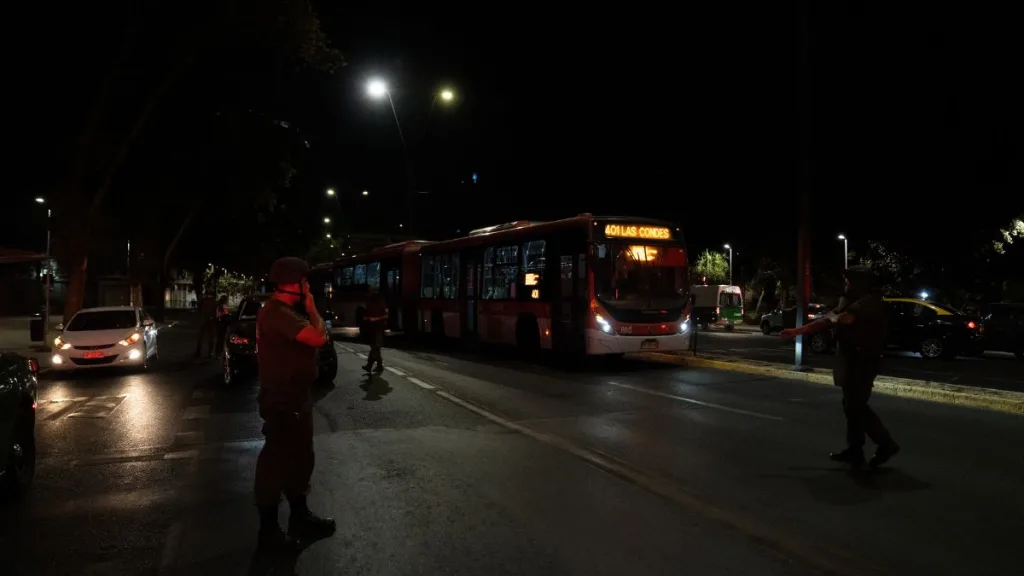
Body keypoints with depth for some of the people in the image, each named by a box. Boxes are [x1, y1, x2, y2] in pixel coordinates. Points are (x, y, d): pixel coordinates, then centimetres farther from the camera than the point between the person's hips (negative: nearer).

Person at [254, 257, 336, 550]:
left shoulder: (288, 311, 12)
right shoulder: (278, 312, -22)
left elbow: (316, 337, 14)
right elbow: (318, 337, -27)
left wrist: (309, 312, 4)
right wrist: (312, 310, -14)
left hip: (295, 397, 11)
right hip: (282, 400, -11)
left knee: (298, 458, 20)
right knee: (276, 461, 0)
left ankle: (300, 518, 34)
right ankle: (269, 530, 12)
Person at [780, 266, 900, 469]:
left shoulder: (870, 301, -16)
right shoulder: (853, 301, 16)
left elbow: (843, 318, -33)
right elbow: (827, 321, 17)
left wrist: (832, 316, -9)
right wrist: (797, 331, 14)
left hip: (862, 362, -10)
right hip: (853, 361, 10)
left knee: (856, 406, -7)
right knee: (852, 406, 11)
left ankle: (886, 444, 5)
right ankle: (854, 451, 16)